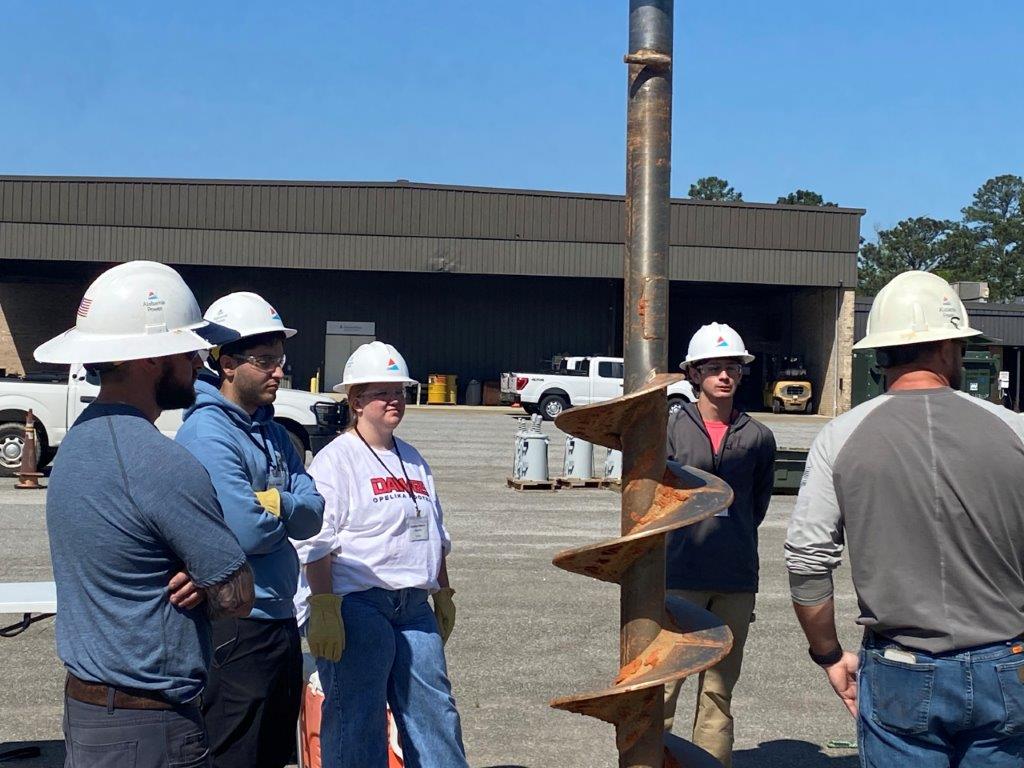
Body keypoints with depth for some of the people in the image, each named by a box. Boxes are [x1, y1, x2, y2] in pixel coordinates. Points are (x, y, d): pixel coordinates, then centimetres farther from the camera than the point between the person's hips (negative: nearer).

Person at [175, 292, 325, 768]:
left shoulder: (271, 431, 10)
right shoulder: (207, 433, -17)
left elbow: (313, 515, 1)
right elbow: (249, 532, -24)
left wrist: (274, 502, -18)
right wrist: (288, 510, -5)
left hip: (279, 620, 9)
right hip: (235, 626, -9)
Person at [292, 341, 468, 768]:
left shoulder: (412, 460, 18)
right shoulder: (335, 460, -5)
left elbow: (435, 535, 27)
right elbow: (316, 545, -13)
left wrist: (443, 594, 24)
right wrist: (323, 611, -19)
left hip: (413, 606, 7)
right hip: (354, 604, -7)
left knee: (434, 710, 9)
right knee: (356, 719, -1)